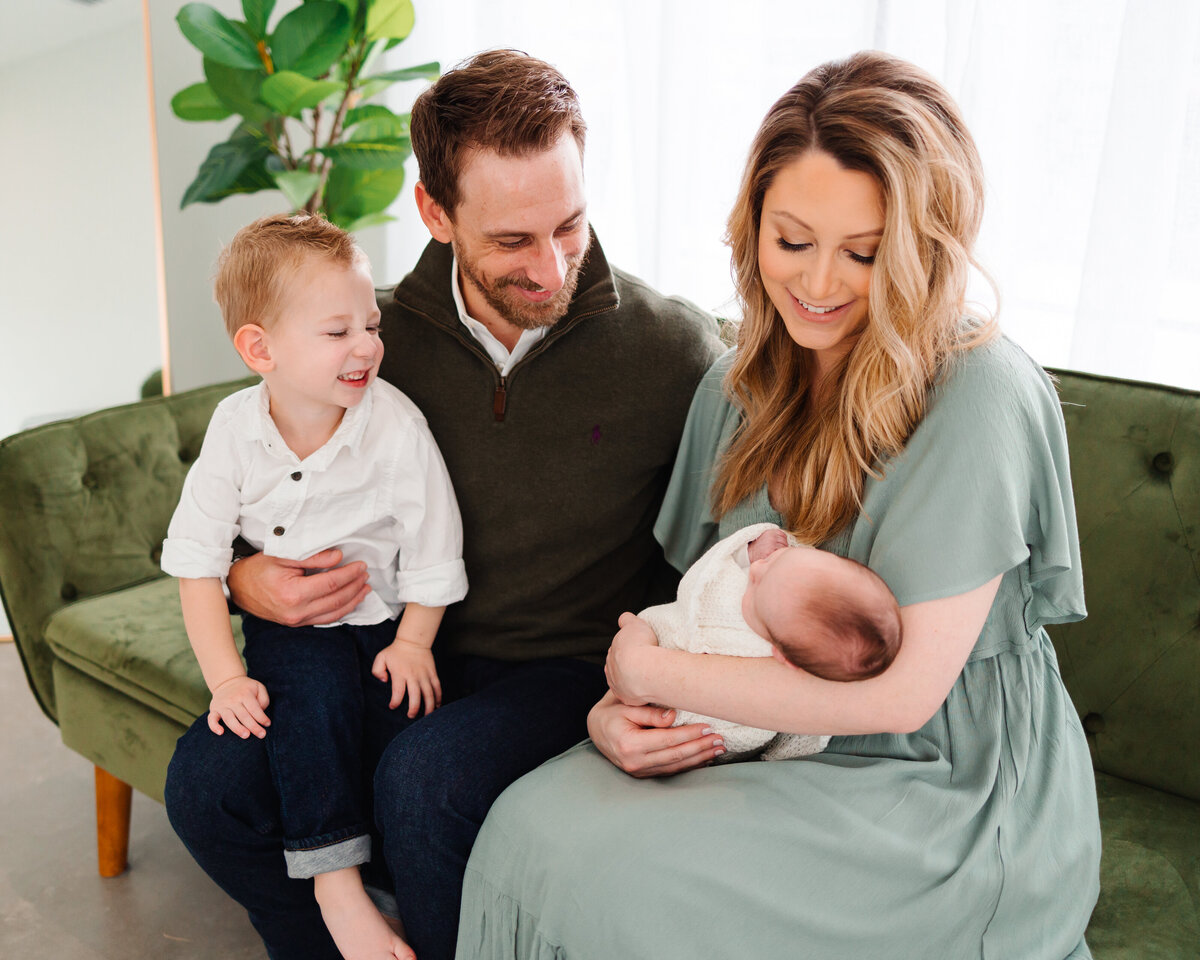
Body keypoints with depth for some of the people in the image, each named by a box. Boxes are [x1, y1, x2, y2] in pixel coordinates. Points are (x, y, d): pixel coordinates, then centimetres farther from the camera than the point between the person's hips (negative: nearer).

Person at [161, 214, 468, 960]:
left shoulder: (396, 428, -14)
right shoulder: (236, 427, -6)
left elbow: (434, 556, -5)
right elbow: (197, 558, -4)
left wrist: (412, 644, -7)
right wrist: (225, 676, -11)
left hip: (382, 617, -1)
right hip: (286, 623, 1)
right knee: (312, 693, -29)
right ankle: (336, 886, -22)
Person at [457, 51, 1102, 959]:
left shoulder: (979, 393, -18)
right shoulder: (741, 387, 4)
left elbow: (901, 690, -20)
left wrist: (656, 674, -14)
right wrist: (614, 711, -11)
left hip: (951, 797, -5)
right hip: (775, 743, 6)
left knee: (602, 869, -22)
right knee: (532, 818, -18)